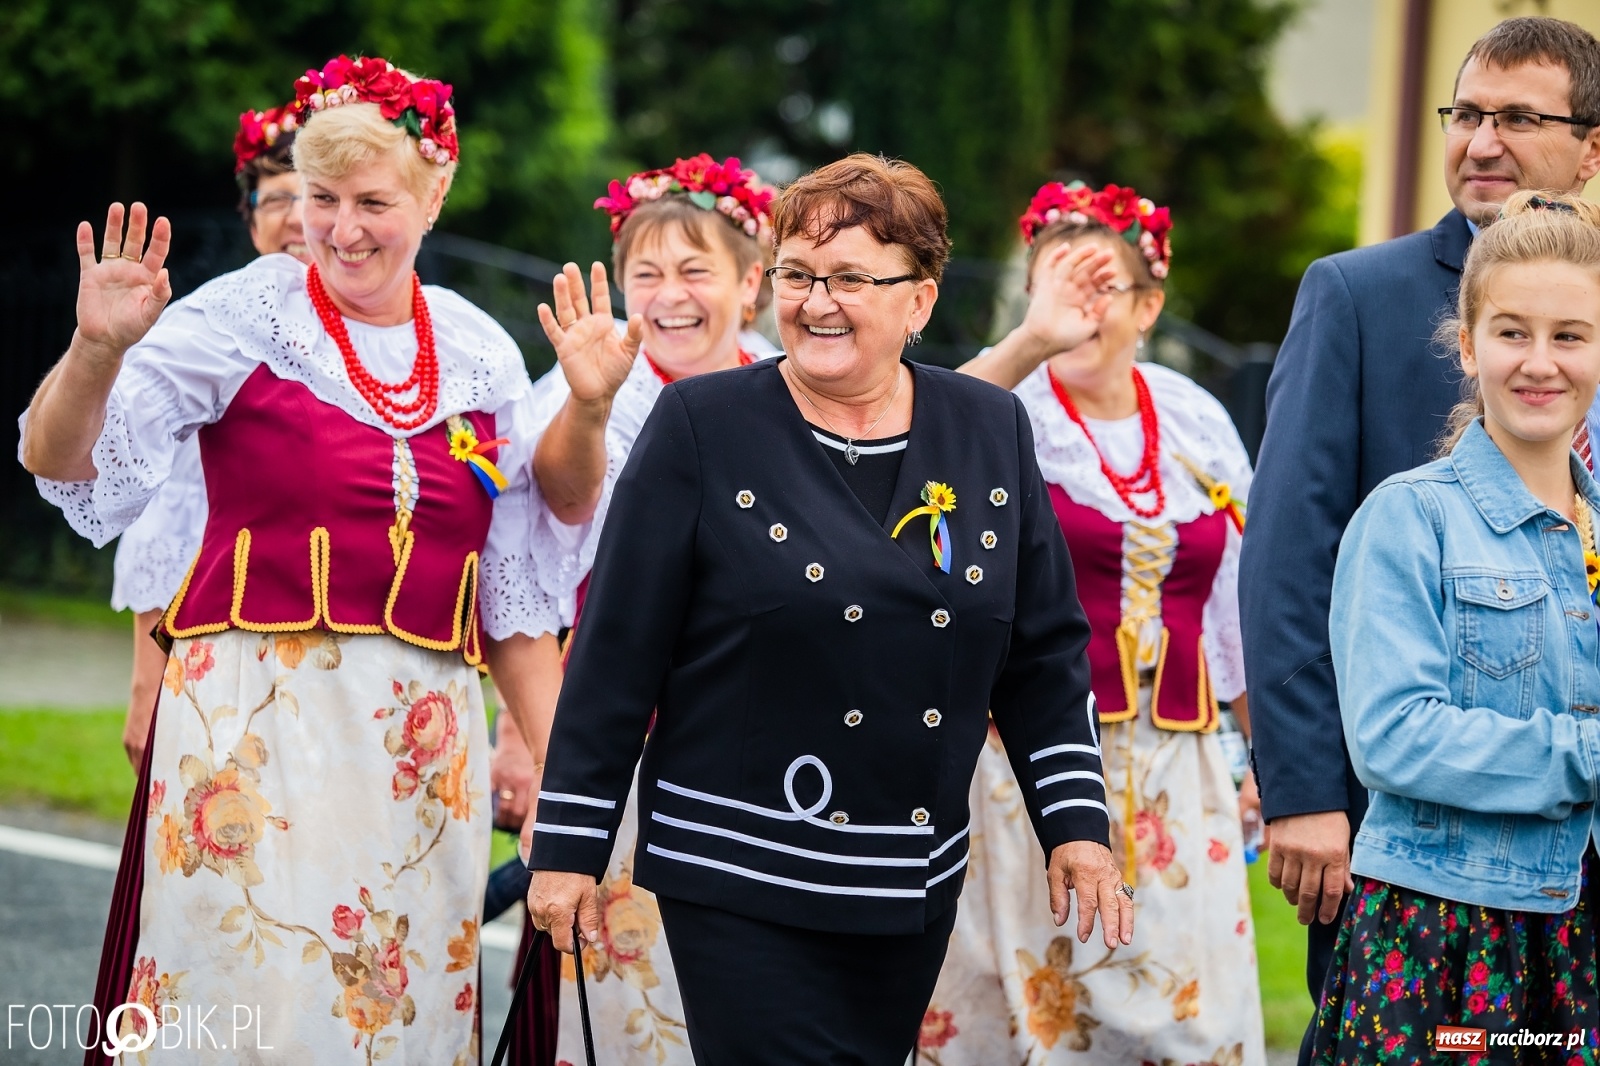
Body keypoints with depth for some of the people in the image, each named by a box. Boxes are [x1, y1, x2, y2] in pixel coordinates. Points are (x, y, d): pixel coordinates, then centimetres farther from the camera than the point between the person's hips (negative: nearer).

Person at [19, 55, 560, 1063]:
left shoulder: (483, 355, 9)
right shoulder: (246, 317, -3)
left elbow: (514, 581, 15)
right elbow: (64, 460, -11)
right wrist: (98, 351, -29)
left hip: (424, 738, 4)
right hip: (254, 716, -3)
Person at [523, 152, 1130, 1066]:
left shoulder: (991, 432, 7)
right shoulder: (702, 427, -4)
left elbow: (1046, 650, 11)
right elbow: (616, 655, -4)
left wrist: (1077, 823, 4)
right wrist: (570, 849, -5)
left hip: (916, 885, 4)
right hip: (738, 883, -4)